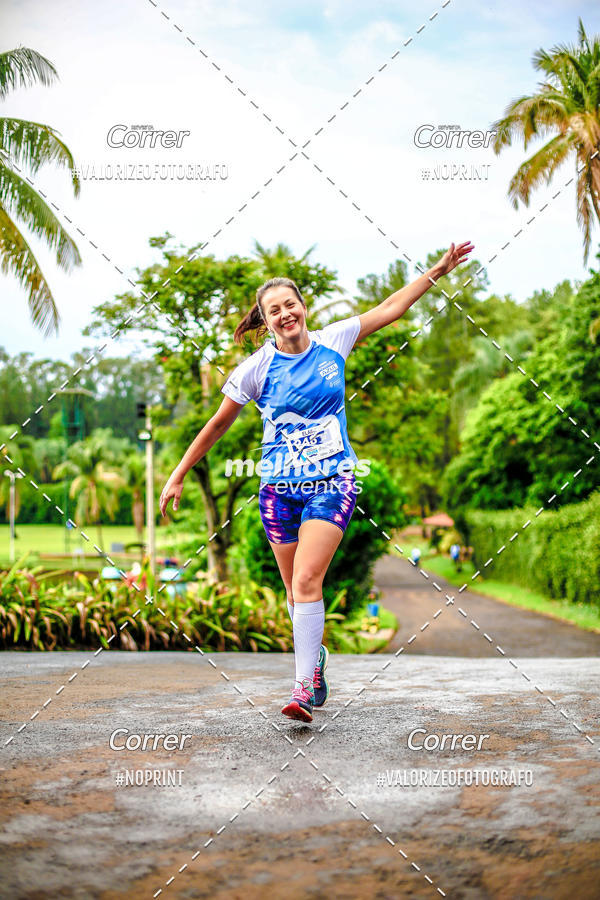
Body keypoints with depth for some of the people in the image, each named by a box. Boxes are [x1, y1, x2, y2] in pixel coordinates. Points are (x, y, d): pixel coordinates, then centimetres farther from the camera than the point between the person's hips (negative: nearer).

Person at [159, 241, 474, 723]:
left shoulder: (332, 341, 2)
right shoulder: (256, 367, -3)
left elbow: (389, 308, 13)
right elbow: (219, 424, 6)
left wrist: (438, 270, 13)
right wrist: (179, 475, 8)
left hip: (332, 481, -1)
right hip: (279, 486, 1)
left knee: (307, 581, -17)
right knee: (296, 589, 9)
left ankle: (305, 688, -15)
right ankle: (315, 654, 36)